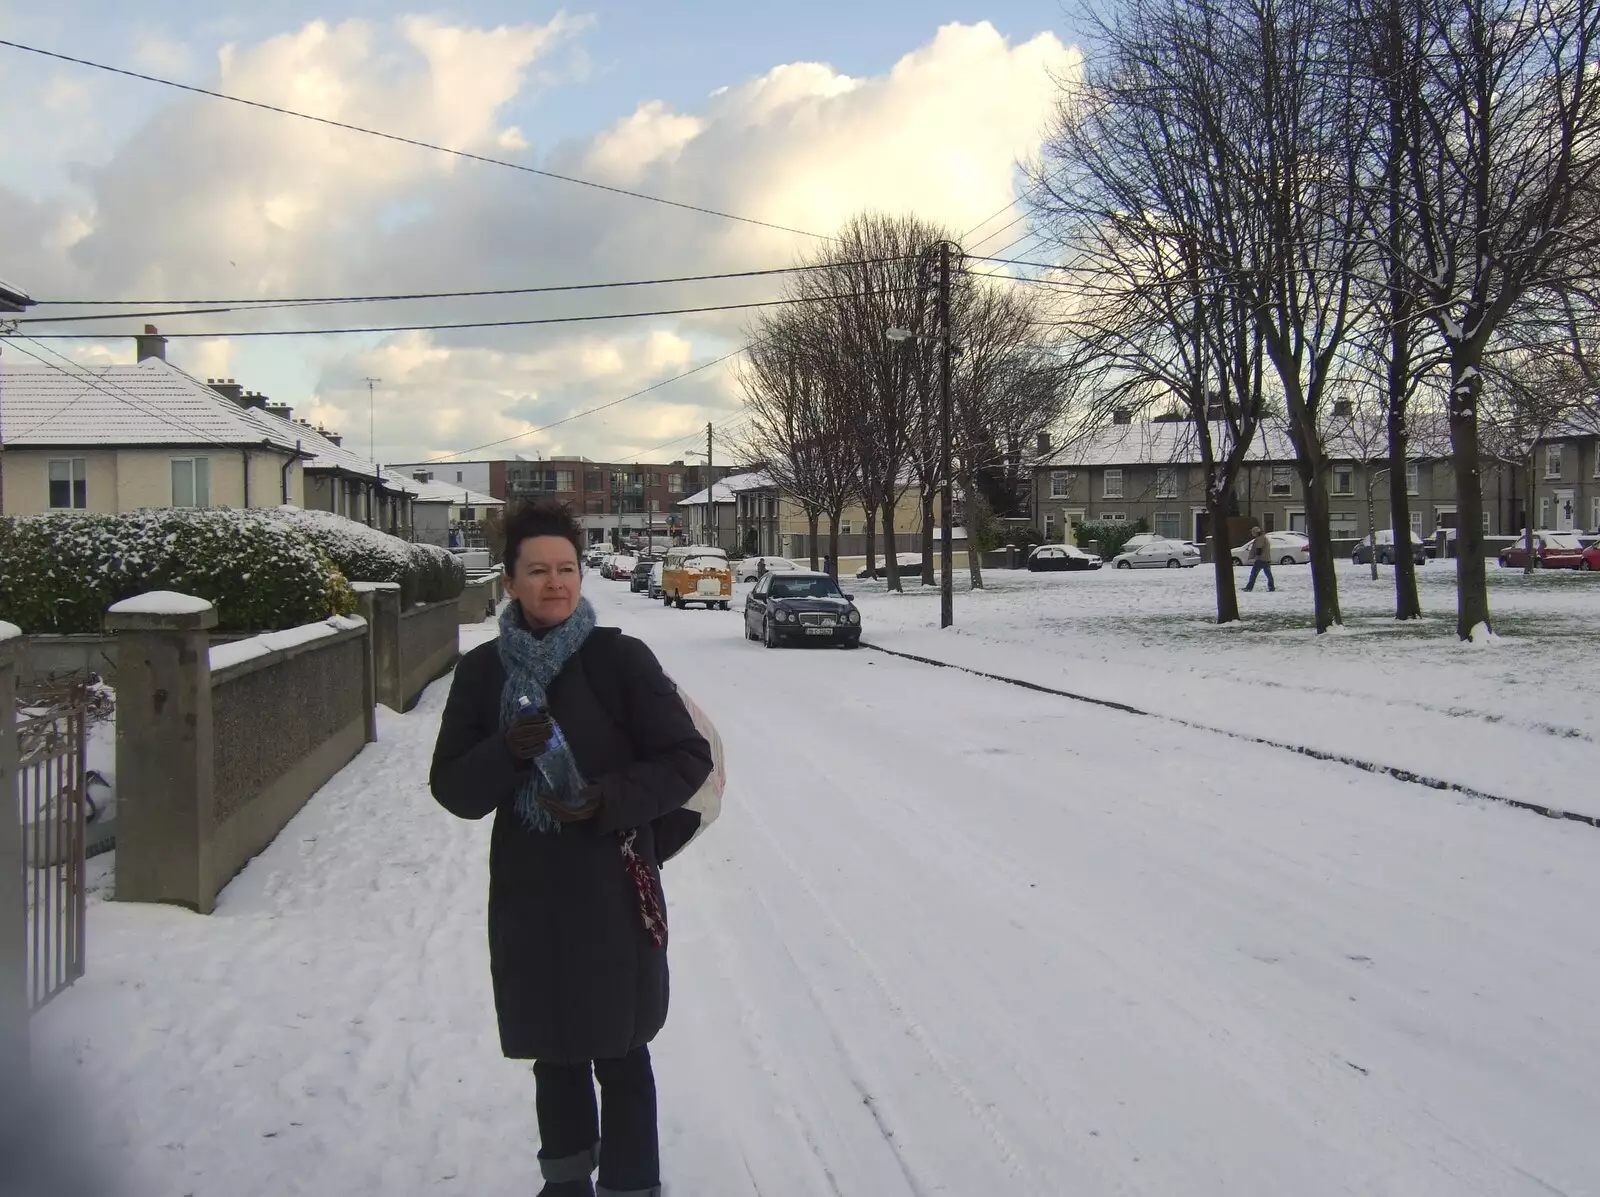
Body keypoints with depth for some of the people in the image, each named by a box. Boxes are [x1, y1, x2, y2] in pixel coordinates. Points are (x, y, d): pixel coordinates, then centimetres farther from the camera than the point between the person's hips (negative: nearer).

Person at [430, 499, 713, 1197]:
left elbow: (688, 759, -6)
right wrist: (507, 751, -18)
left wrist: (609, 800, -20)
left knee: (620, 1053, 6)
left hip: (612, 886, -3)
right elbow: (452, 787, 1)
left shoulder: (619, 659, -8)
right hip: (527, 890, 4)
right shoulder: (483, 670, 1)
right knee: (553, 1049, 19)